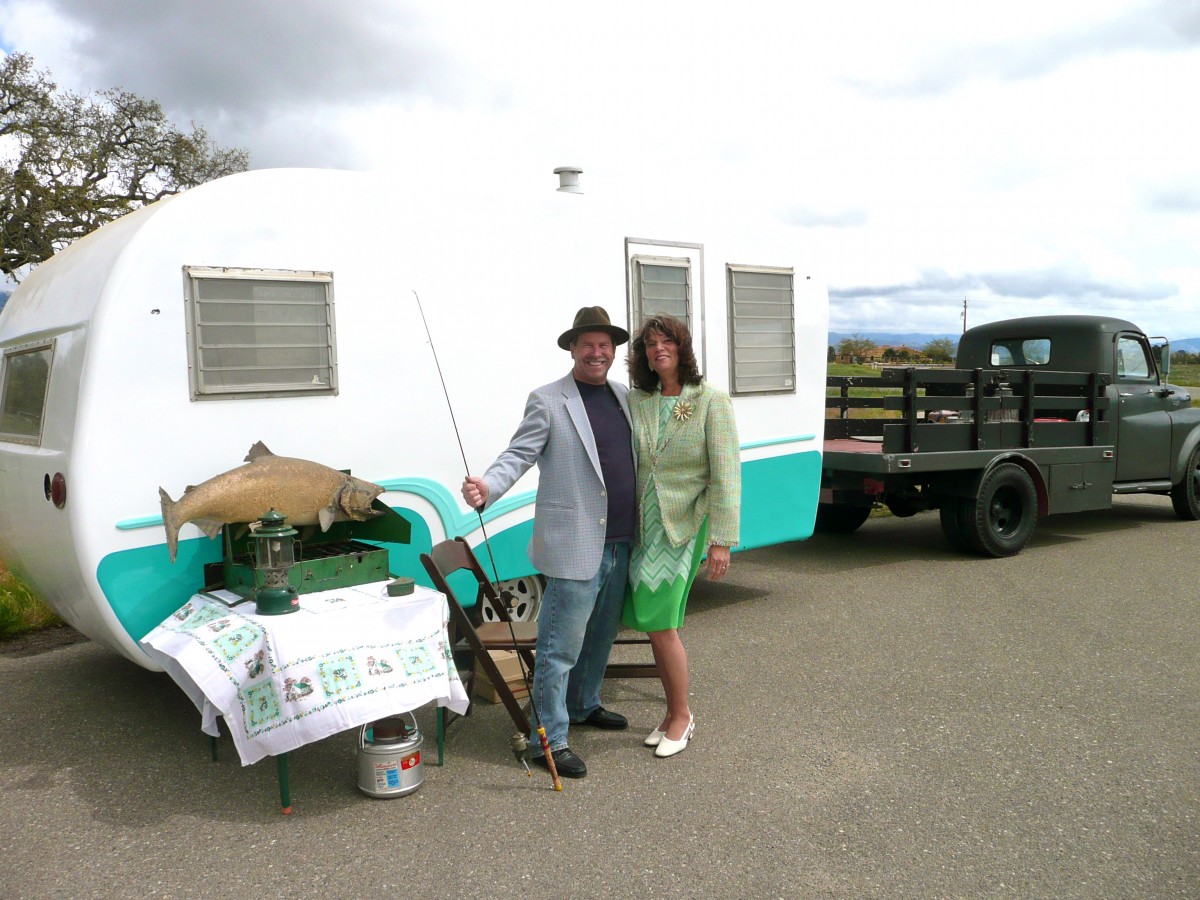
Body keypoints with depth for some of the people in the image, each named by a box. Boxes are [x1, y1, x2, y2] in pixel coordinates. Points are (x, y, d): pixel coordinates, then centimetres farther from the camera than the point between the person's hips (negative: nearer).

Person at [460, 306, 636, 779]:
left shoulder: (625, 397, 12)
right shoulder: (547, 401, -6)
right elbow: (517, 456, -12)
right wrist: (487, 486, -30)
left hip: (621, 544, 7)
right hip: (575, 544, -7)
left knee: (601, 635, 22)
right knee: (561, 645, -1)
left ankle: (583, 705, 42)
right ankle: (550, 738, 10)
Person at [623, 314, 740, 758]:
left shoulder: (711, 401, -7)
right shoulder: (636, 402, 5)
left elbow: (725, 474, -10)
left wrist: (722, 540, -14)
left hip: (684, 527, -5)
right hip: (643, 526, 5)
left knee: (661, 625, -6)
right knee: (656, 623, 11)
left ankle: (681, 716, 15)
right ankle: (674, 713, 28)